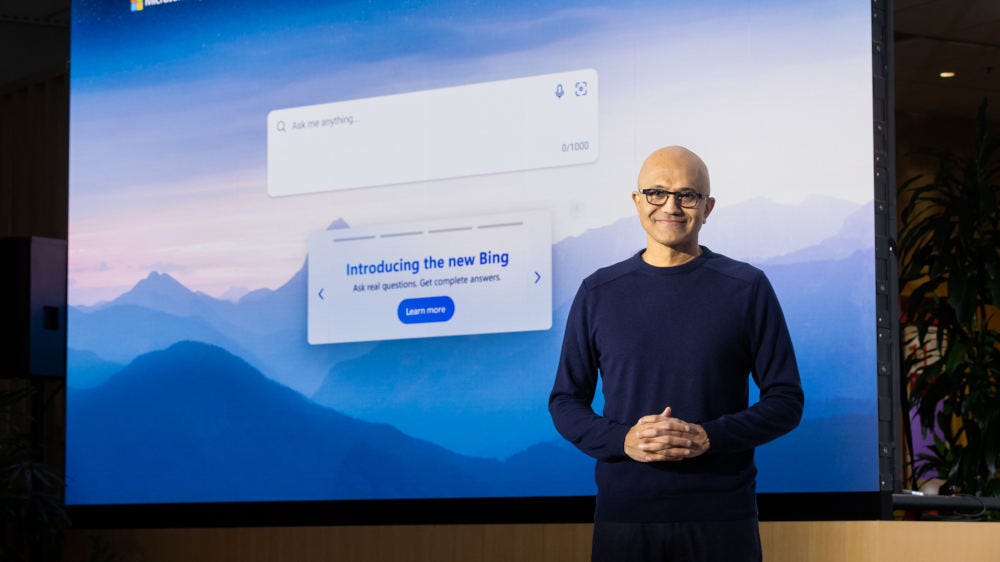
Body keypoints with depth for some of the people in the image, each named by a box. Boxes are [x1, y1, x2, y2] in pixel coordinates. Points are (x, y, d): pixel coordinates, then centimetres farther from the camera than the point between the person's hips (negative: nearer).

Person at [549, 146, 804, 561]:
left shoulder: (747, 288, 3)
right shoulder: (598, 293, 6)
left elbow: (786, 400, 2)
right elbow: (565, 401, 8)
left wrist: (709, 437, -14)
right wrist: (623, 440, -11)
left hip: (722, 514, -1)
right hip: (624, 514, 1)